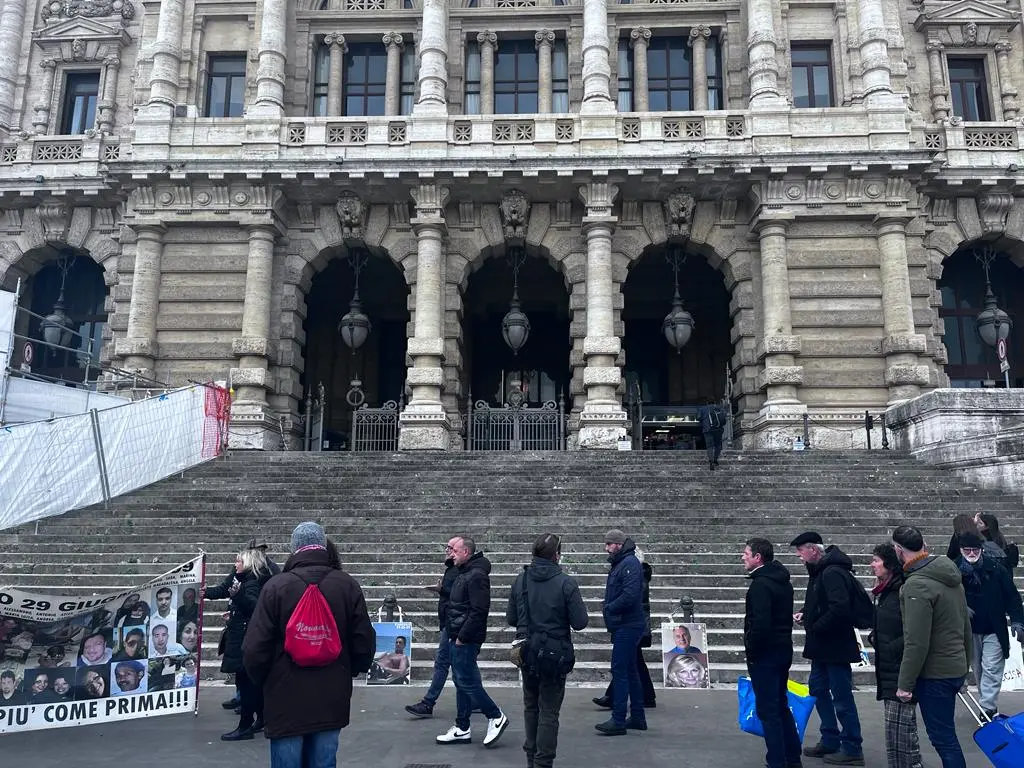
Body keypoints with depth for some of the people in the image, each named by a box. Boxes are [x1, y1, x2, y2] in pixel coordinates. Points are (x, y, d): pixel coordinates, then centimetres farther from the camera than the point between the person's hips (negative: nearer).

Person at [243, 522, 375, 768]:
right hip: (332, 701, 2)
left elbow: (255, 649, -9)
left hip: (286, 702, -2)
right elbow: (364, 643, -1)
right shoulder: (348, 585, -3)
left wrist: (262, 681, 11)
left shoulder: (276, 586, -10)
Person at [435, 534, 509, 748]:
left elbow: (479, 611, -23)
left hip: (466, 640, -10)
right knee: (461, 682, 13)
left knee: (466, 681, -5)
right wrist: (454, 634, 11)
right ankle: (462, 729, 21)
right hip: (457, 637, 10)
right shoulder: (463, 573, 14)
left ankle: (496, 717, 9)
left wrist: (462, 637, -19)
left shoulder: (477, 575, -17)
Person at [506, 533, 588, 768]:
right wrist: (560, 616, 4)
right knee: (549, 711, 6)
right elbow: (580, 622, -16)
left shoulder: (520, 580, -3)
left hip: (527, 653, 4)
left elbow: (510, 619, 2)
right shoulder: (566, 583, -16)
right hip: (555, 654, -4)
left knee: (531, 706, 21)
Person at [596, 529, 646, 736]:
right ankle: (638, 717, 24)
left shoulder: (630, 564, -16)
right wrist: (609, 608, 2)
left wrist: (609, 608, -14)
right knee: (630, 671, 15)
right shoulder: (620, 563, 16)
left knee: (620, 671, -8)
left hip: (627, 627, -11)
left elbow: (630, 595, -26)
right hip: (625, 626, 11)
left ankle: (618, 720, -3)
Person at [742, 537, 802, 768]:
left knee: (767, 709, -1)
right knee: (781, 705, 19)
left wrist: (751, 650, -14)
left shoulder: (761, 584, -20)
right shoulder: (783, 581, 11)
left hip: (765, 654, -10)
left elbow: (760, 623, -27)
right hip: (784, 649, 10)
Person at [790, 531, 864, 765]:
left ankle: (852, 749, 13)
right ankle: (830, 741, 29)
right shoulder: (819, 571, 10)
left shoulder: (833, 573, -22)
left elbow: (839, 609, -31)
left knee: (842, 697, 0)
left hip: (836, 647, -10)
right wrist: (805, 615, 4)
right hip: (822, 647, 10)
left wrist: (815, 627, -20)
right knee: (818, 689, 17)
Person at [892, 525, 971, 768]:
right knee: (946, 734, 19)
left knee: (943, 738, 1)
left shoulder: (916, 585, -21)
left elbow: (916, 643, -22)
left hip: (935, 675, -9)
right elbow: (966, 626, 14)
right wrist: (965, 662, 23)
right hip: (956, 668, 9)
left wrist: (905, 684, -14)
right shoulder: (951, 576, 6)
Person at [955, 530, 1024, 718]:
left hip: (994, 631, -2)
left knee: (991, 669, -7)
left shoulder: (995, 568, -8)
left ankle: (988, 709, -4)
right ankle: (989, 708, 26)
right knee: (978, 670, 12)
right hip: (969, 630, 2)